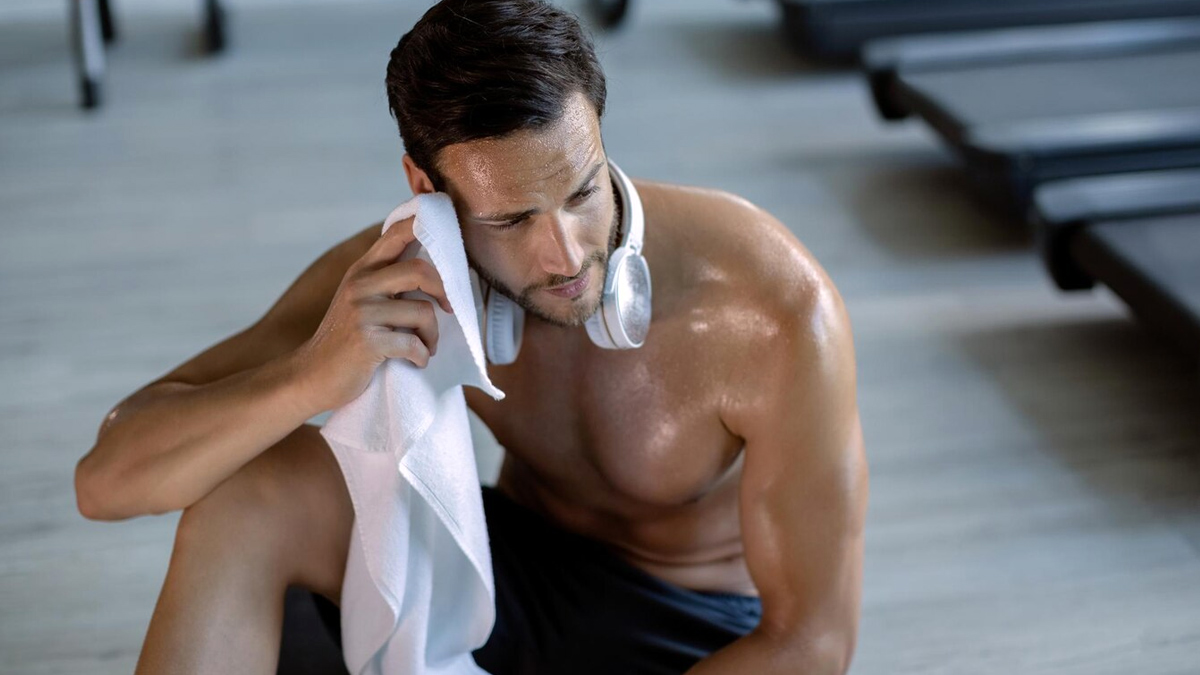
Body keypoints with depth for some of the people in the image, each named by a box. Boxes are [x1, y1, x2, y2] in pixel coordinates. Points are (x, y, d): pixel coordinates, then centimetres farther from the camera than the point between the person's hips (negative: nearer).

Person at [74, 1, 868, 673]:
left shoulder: (778, 309, -30)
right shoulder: (401, 275, -19)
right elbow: (106, 480, -21)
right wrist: (312, 376, -41)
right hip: (518, 572, 4)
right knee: (249, 487, -21)